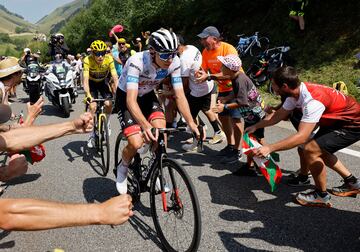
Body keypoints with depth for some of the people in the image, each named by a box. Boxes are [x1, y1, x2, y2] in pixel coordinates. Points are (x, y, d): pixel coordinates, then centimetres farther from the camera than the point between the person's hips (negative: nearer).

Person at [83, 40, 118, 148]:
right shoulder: (88, 60, -31)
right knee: (93, 106, -18)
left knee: (109, 104, -19)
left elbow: (115, 78, -29)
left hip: (103, 82, 2)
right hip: (92, 83, -1)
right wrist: (88, 95, -51)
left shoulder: (109, 59, -28)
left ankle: (107, 124, 12)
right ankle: (92, 134, -3)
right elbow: (85, 80, -36)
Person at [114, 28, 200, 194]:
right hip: (126, 97, -4)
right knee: (136, 143, -19)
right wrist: (145, 125, -58)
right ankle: (122, 169, 15)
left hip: (147, 96, 4)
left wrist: (191, 123, -32)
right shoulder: (137, 61, -36)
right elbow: (131, 100, -42)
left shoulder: (174, 62, -22)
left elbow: (180, 95, -19)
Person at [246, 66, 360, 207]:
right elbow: (279, 116, 7)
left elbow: (302, 137, -41)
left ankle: (321, 195, 2)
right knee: (318, 149, 18)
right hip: (338, 119, 10)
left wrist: (270, 148, -42)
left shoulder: (312, 100, -36)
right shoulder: (295, 92, -8)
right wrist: (255, 127, 9)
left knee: (311, 150, -18)